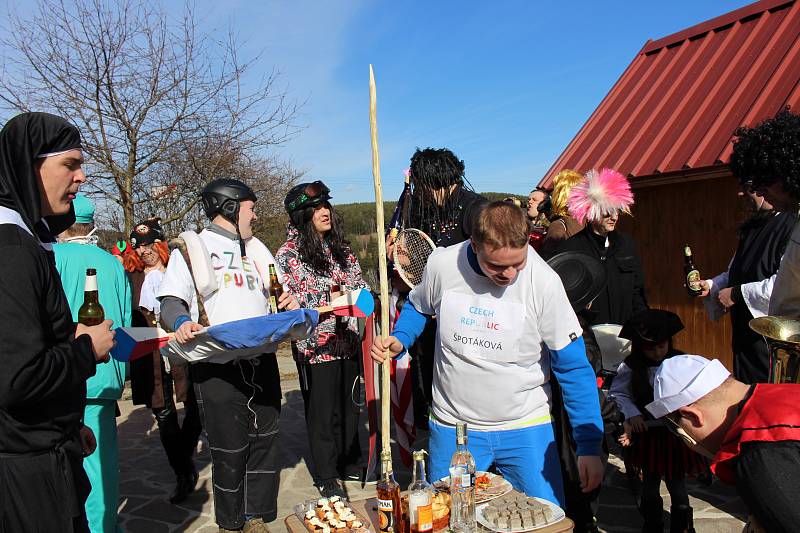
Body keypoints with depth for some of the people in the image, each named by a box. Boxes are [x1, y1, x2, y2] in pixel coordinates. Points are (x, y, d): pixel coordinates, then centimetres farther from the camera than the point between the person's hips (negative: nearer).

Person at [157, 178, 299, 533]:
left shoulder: (257, 248, 18)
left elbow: (276, 294, 25)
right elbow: (171, 302, -4)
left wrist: (288, 303, 2)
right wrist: (181, 322, -26)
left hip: (262, 361, 5)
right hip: (217, 367, -5)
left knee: (264, 441, 8)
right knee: (229, 449, 4)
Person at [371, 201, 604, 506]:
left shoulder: (544, 281, -17)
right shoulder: (441, 265, -13)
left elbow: (574, 368, -11)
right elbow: (418, 308, 10)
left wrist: (589, 446, -12)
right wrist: (398, 341, -10)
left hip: (526, 428, -1)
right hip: (452, 425, 2)